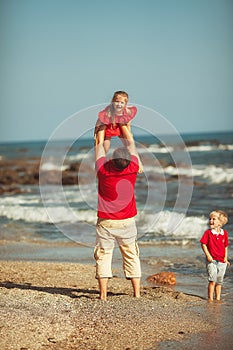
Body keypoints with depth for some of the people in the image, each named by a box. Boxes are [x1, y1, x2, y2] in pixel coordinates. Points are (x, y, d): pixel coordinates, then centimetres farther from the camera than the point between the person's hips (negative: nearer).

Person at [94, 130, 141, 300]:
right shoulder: (132, 170, -11)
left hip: (105, 222, -2)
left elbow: (99, 146, 0)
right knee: (131, 256, 9)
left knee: (103, 256, 3)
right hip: (127, 222, 2)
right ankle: (137, 294, 7)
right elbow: (132, 144, 5)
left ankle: (103, 295, -1)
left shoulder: (103, 170, -16)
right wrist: (126, 127, 16)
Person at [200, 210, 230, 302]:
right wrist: (208, 255, -14)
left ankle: (218, 298, 22)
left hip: (222, 261, 3)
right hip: (211, 260, -3)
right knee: (213, 280, -10)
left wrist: (225, 258, 3)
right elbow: (203, 244, -5)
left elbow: (226, 247, 11)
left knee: (219, 281, 12)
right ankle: (210, 298, -2)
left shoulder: (224, 233, 3)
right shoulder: (208, 232, -5)